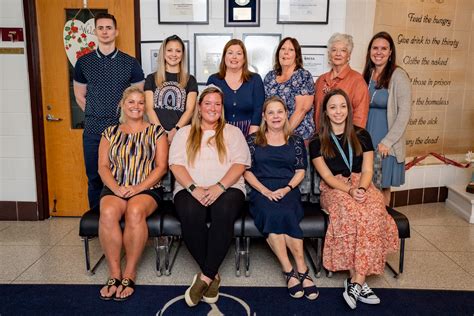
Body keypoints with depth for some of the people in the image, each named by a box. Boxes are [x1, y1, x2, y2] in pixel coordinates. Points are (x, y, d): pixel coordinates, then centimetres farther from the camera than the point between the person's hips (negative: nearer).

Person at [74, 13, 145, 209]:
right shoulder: (83, 63, 6)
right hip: (93, 132, 2)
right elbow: (79, 96, 13)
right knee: (95, 180, 10)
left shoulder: (130, 63, 1)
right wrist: (96, 116, 9)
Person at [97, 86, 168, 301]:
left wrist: (138, 188, -12)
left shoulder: (156, 131, 9)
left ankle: (130, 273, -20)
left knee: (135, 211, -35)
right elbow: (103, 167, 8)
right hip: (114, 188, 2)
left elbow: (161, 167, 1)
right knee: (108, 213, -32)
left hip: (147, 188, -2)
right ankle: (114, 273, -19)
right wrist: (117, 188, -11)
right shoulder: (110, 133, 16)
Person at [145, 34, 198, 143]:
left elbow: (189, 110, 3)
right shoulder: (151, 79, 14)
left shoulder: (190, 80, 12)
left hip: (181, 132, 0)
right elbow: (149, 108, 6)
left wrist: (175, 131, -11)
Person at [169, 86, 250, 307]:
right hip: (191, 189, 1)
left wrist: (219, 187, -14)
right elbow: (176, 164, 5)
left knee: (224, 212, -35)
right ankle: (212, 275, -18)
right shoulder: (184, 133, 19)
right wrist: (193, 188, -13)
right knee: (191, 214, -34)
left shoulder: (232, 132, 17)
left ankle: (205, 277, -26)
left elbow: (240, 164, 3)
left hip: (227, 188, 0)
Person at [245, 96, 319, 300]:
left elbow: (300, 171, 11)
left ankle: (295, 271, -26)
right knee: (271, 213, -34)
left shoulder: (296, 141, 17)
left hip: (288, 190, 1)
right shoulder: (253, 140, 13)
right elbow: (246, 171, 7)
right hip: (261, 191, 0)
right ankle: (300, 270, -28)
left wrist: (286, 189, -8)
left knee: (285, 214, -34)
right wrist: (265, 191, -8)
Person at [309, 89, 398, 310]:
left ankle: (355, 281, -31)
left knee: (374, 212, -33)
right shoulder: (317, 142, 5)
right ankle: (360, 281, -28)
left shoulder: (361, 136, 12)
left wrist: (361, 188, -15)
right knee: (352, 212, -37)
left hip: (362, 186, 2)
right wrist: (350, 190, -19)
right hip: (334, 189, -2)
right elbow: (327, 176, -3)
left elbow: (367, 170, 6)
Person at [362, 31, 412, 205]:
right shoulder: (367, 74, 8)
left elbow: (404, 113, -12)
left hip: (386, 144, -5)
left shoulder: (398, 76, -9)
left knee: (383, 186, 5)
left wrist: (387, 142, -14)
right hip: (366, 139, 5)